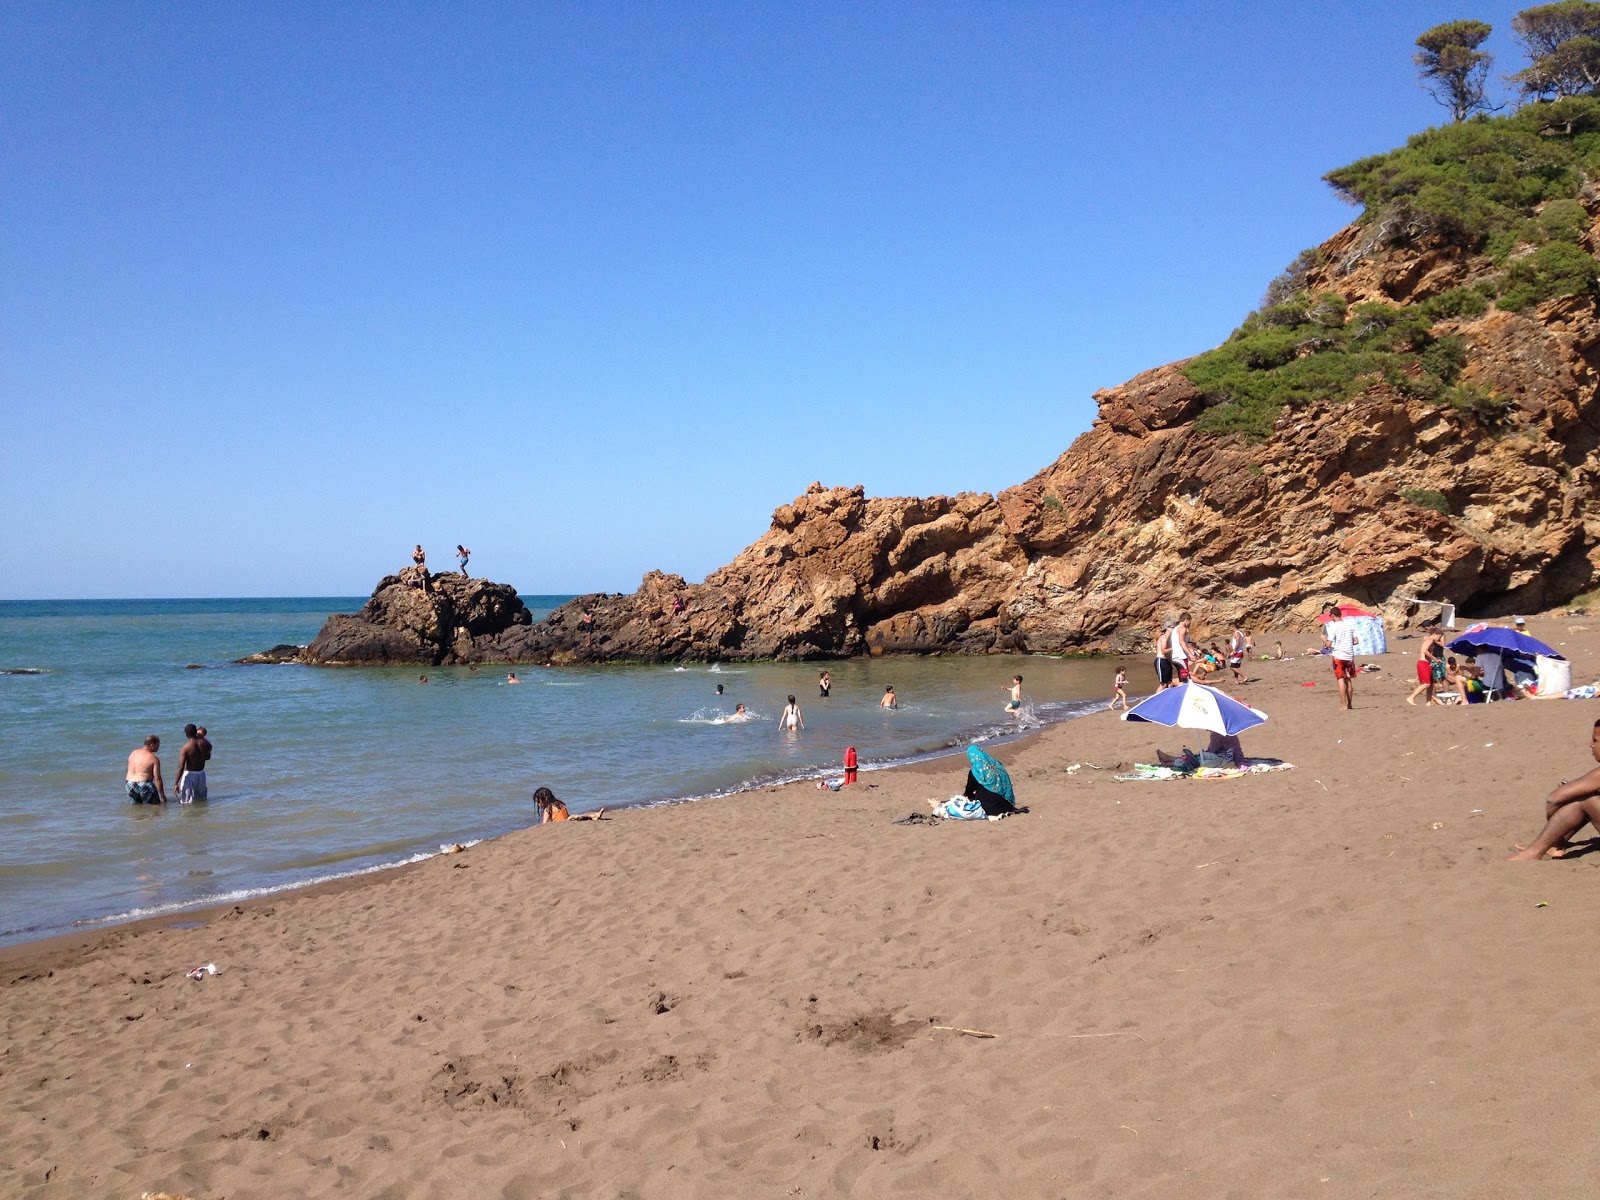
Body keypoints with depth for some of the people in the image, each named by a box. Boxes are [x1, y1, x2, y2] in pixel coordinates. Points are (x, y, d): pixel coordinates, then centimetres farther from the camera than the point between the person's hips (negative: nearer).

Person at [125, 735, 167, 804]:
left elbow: (130, 771, 18)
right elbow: (157, 778, -14)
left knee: (136, 804, 23)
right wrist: (162, 796, -10)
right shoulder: (154, 759, -11)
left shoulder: (133, 753, 8)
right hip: (144, 786, -6)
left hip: (129, 785, 6)